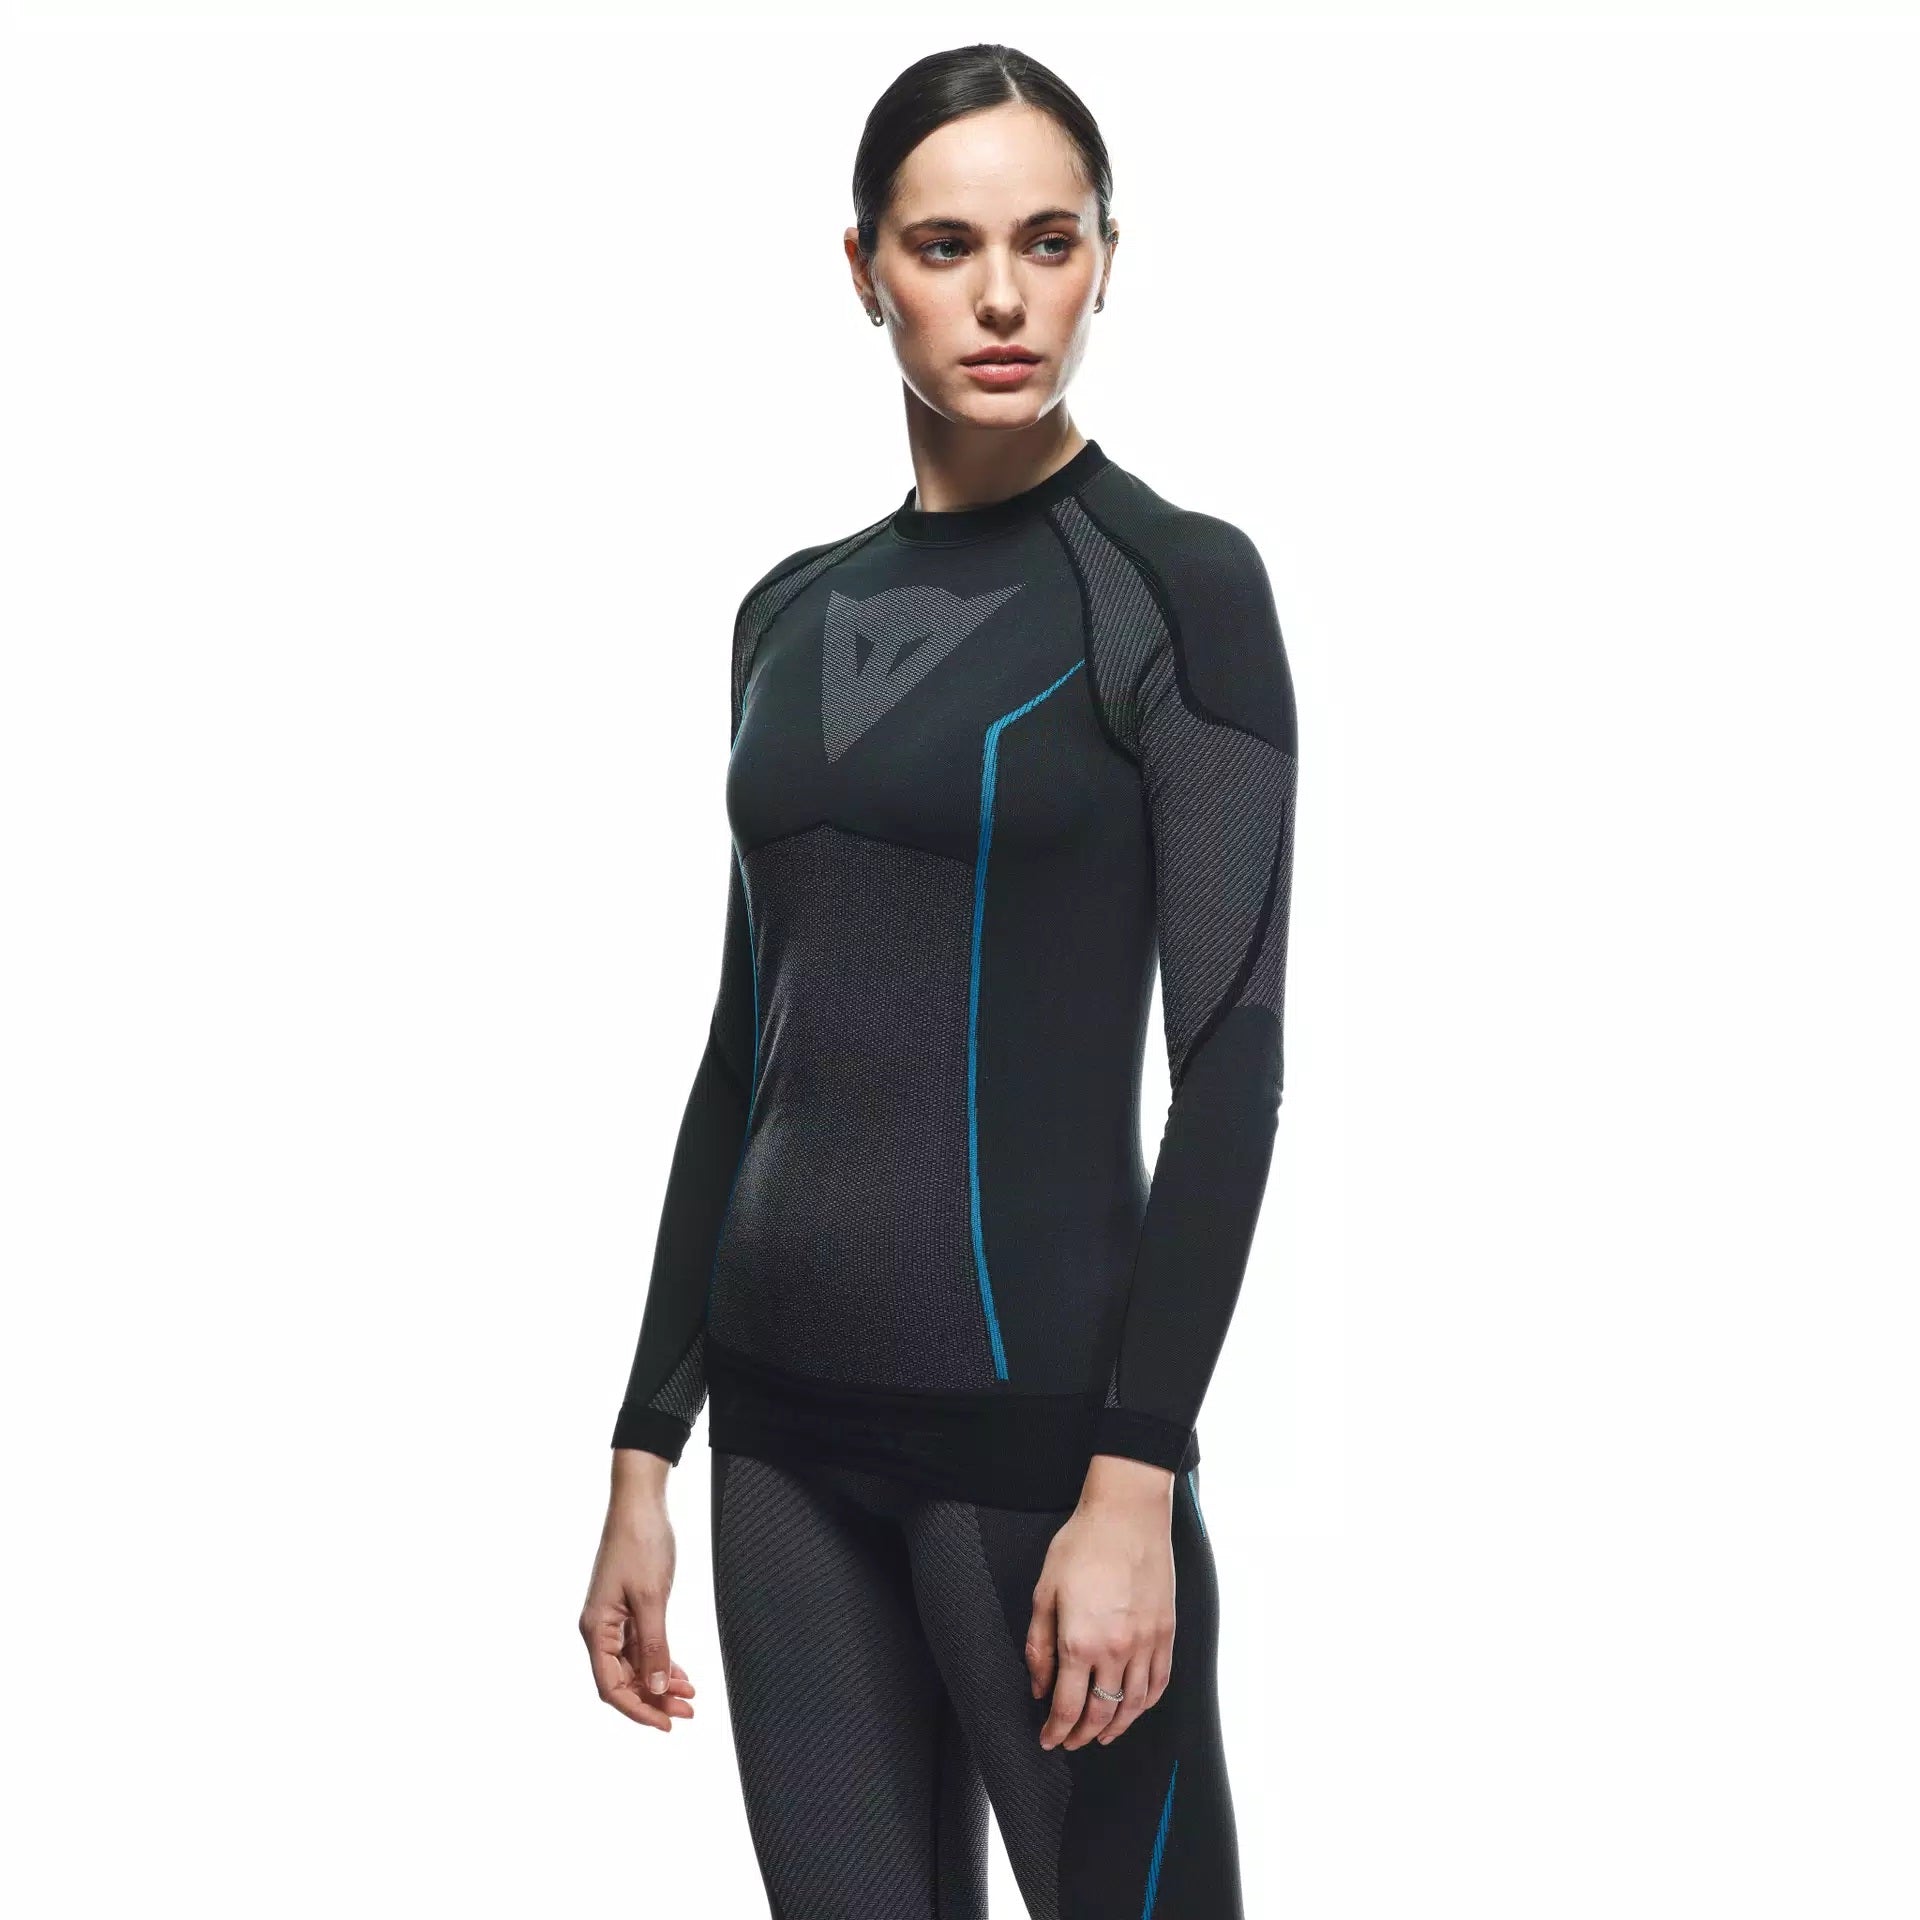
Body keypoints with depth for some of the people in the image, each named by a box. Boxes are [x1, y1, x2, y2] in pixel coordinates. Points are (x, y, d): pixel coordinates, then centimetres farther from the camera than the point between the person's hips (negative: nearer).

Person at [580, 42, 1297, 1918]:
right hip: (789, 1419, 6)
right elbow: (745, 1043, 14)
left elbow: (1232, 1059, -11)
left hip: (1033, 1415, -5)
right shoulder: (793, 610, 11)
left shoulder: (1175, 581, -6)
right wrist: (646, 1449, 11)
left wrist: (1134, 1481, -18)